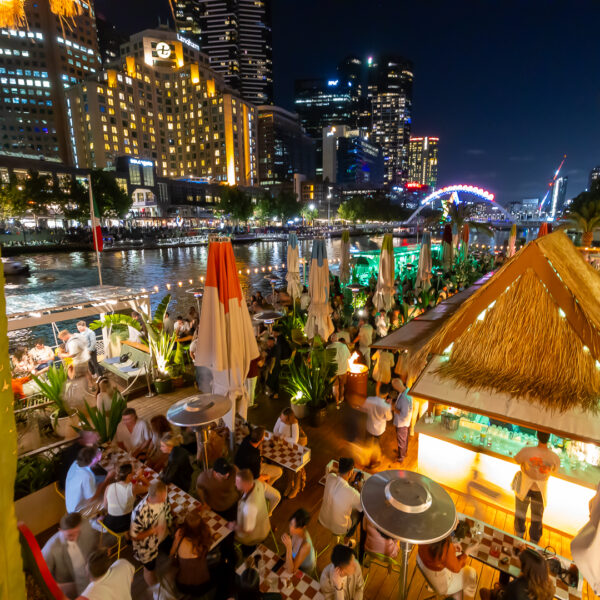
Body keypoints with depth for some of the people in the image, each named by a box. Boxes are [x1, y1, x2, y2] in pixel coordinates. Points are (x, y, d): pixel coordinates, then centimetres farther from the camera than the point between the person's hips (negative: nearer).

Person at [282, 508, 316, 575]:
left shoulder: (306, 545, -43)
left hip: (305, 569, -4)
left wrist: (288, 547, -51)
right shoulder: (296, 531, -26)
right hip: (295, 557, 4)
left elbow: (290, 571, -39)